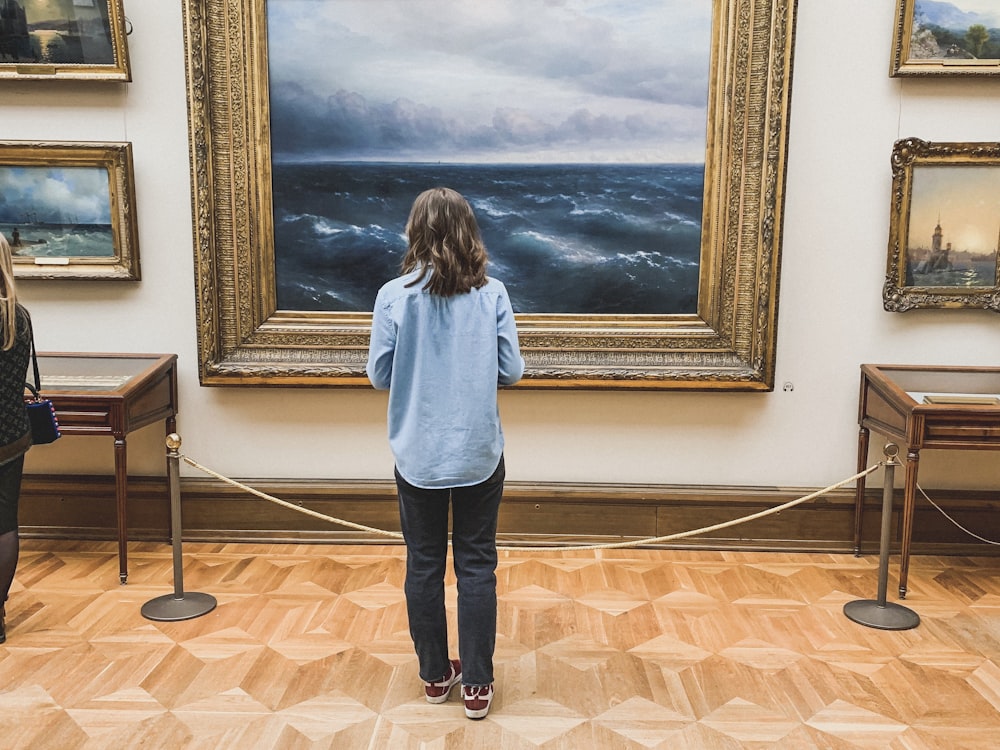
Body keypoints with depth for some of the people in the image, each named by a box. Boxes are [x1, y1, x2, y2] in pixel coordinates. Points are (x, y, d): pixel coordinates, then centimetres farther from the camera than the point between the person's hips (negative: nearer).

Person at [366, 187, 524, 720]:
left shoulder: (394, 296, -9)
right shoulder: (492, 294, -8)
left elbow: (379, 376, -4)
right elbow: (512, 371, -4)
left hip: (418, 455, 0)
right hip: (479, 453, 0)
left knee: (424, 564, 15)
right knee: (477, 564, 11)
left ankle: (435, 675, 28)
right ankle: (476, 684, 18)